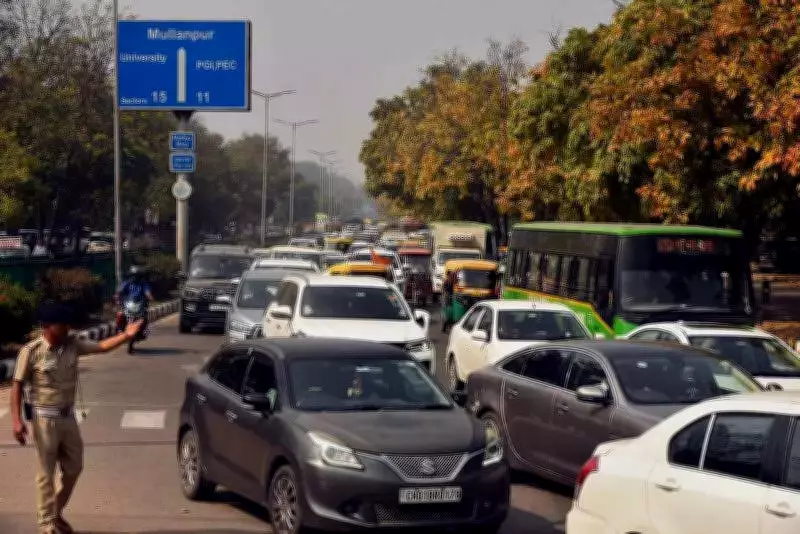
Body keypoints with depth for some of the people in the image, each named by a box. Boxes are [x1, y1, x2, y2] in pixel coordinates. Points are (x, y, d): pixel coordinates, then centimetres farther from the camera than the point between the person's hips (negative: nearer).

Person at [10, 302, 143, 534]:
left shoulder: (72, 344, 1)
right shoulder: (31, 351, -15)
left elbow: (101, 346, -1)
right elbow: (17, 386, -12)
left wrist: (126, 335, -16)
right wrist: (16, 420, -18)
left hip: (68, 416, 6)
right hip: (44, 419, -6)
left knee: (74, 467, 13)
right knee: (46, 473, 2)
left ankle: (56, 513, 32)